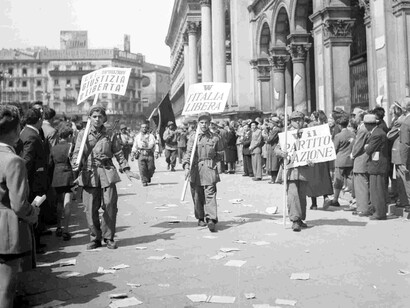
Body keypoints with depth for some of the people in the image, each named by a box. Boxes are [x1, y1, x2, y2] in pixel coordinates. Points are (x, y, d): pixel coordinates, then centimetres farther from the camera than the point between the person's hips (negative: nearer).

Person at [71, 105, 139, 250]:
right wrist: (76, 167, -14)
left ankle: (108, 237, 10)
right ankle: (95, 238, 15)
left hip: (107, 173, 0)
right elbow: (77, 153, 3)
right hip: (89, 173, 0)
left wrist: (126, 170, 8)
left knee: (110, 205, -4)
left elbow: (118, 153, 14)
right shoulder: (83, 134, 8)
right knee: (91, 208, 0)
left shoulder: (110, 134, 10)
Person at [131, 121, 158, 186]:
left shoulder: (151, 136, 12)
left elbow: (155, 145, 9)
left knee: (151, 168, -3)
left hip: (149, 155, 0)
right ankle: (144, 181, 0)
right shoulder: (137, 137, 14)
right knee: (142, 169, -9)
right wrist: (132, 155, 7)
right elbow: (134, 146, 15)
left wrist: (156, 153, -4)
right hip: (141, 154, 0)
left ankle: (148, 177, 27)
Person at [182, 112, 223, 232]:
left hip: (210, 170, -1)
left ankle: (211, 220, -15)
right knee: (197, 196, 9)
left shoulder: (215, 137, 4)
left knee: (210, 195, -10)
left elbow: (220, 154, 14)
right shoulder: (193, 137, 5)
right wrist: (186, 166, -16)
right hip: (195, 170, 2)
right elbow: (188, 153, -2)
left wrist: (211, 162, 6)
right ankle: (200, 218, 25)